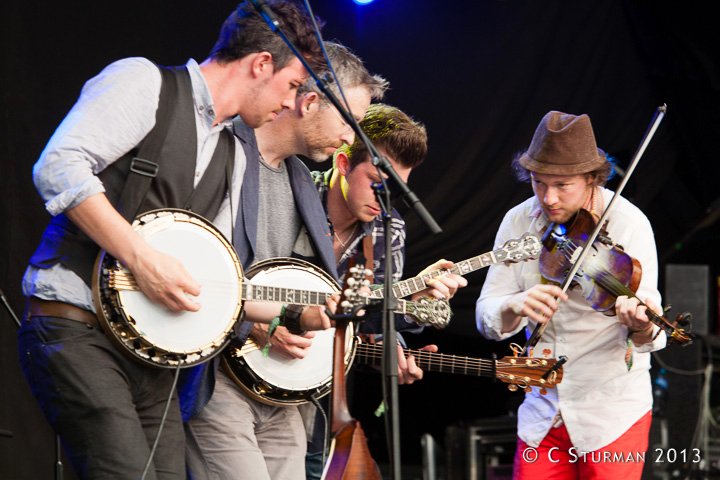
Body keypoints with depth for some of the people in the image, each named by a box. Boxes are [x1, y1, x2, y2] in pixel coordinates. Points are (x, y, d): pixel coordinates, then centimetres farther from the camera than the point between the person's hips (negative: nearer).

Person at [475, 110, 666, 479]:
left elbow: (648, 333, -17)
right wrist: (514, 307, -27)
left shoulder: (628, 223, -13)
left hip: (613, 415, -3)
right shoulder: (518, 222, -1)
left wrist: (641, 327, -41)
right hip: (542, 411, 4)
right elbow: (487, 317, -5)